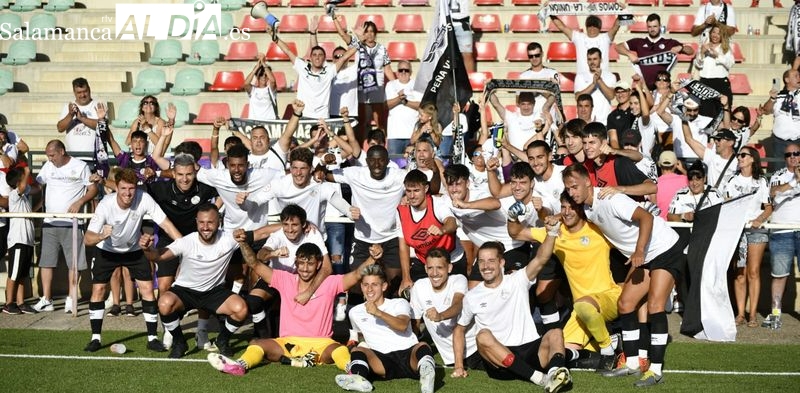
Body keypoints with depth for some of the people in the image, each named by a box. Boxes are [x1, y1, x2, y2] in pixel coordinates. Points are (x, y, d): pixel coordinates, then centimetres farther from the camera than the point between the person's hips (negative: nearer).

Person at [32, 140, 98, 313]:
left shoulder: (80, 167, 0)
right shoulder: (48, 166, 12)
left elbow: (93, 189, 0)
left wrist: (80, 201, -16)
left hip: (71, 223, -4)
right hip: (49, 223, 4)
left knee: (73, 262, 0)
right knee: (46, 261, 2)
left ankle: (71, 299, 8)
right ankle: (46, 300, 6)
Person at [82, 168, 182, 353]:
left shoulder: (144, 199, -29)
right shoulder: (106, 205, -31)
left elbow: (166, 224, -24)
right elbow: (87, 239, -32)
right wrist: (101, 236, -54)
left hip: (134, 250, 1)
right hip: (107, 250, -1)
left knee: (148, 289, -8)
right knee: (98, 289, -8)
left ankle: (152, 338, 3)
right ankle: (96, 338, 5)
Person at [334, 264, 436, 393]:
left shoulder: (400, 303, 12)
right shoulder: (355, 312, 22)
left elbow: (402, 326, -12)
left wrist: (378, 313, -26)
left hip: (409, 355, -2)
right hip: (383, 361, 2)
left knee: (422, 346, -34)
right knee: (357, 350, -25)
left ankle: (426, 373, -69)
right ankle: (359, 378, -59)